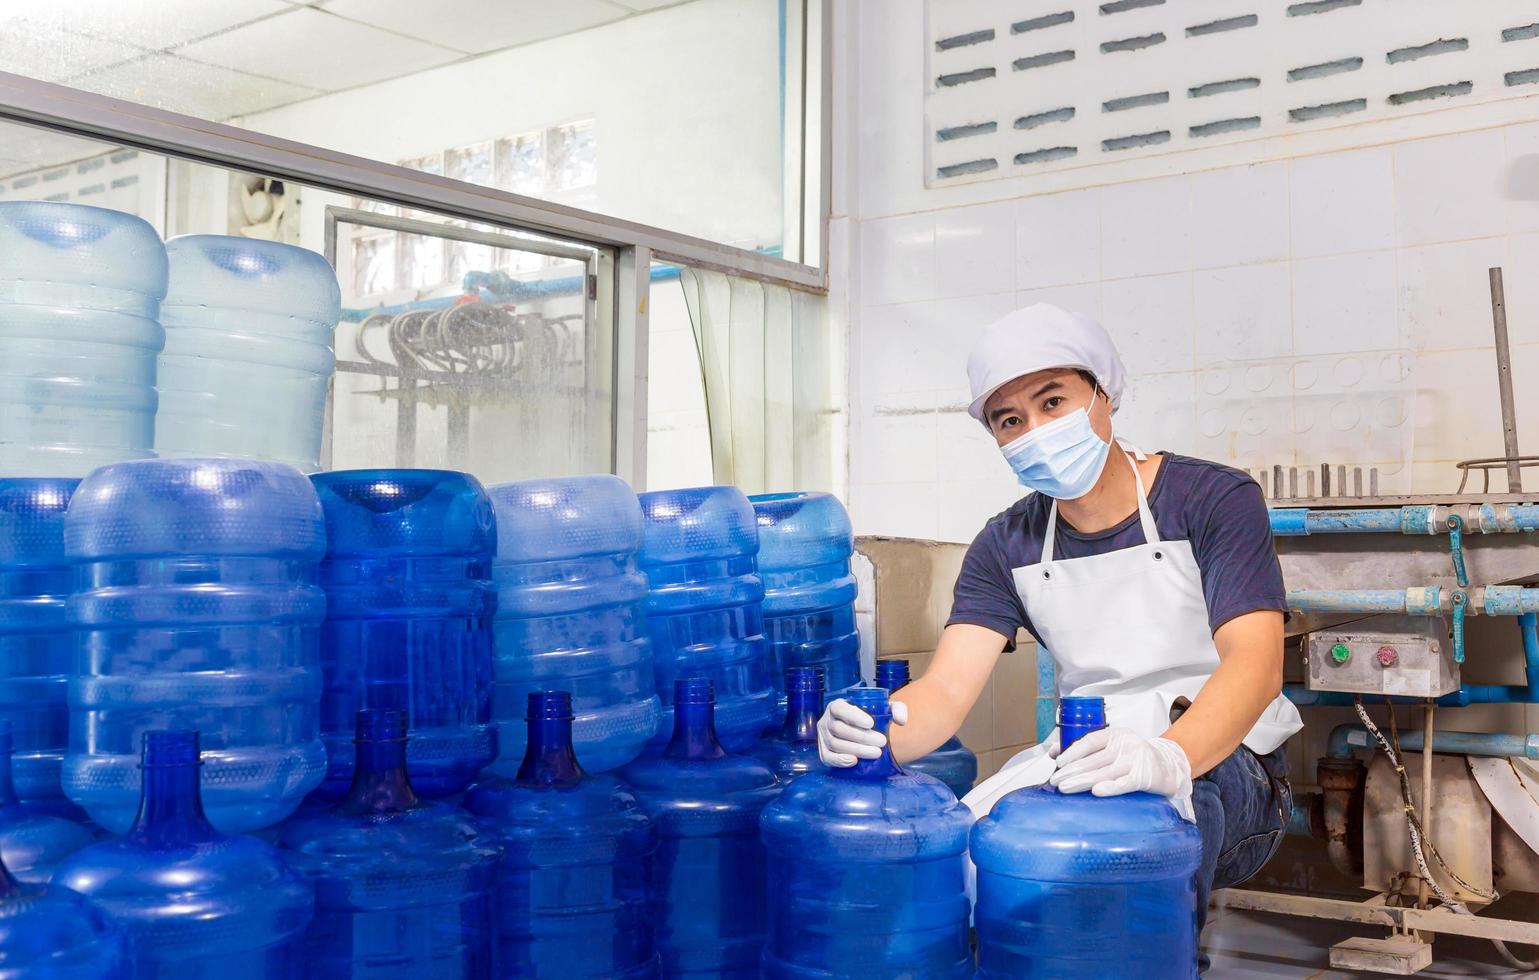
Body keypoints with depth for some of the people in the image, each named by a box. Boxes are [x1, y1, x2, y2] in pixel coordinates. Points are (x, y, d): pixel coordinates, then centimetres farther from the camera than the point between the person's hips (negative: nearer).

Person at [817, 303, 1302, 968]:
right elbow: (946, 689, -7)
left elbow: (1255, 663, -21)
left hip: (1219, 760, -3)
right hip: (1086, 763, 3)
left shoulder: (1214, 500, -9)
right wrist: (875, 730, -32)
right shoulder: (1007, 547, 4)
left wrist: (1166, 757, -42)